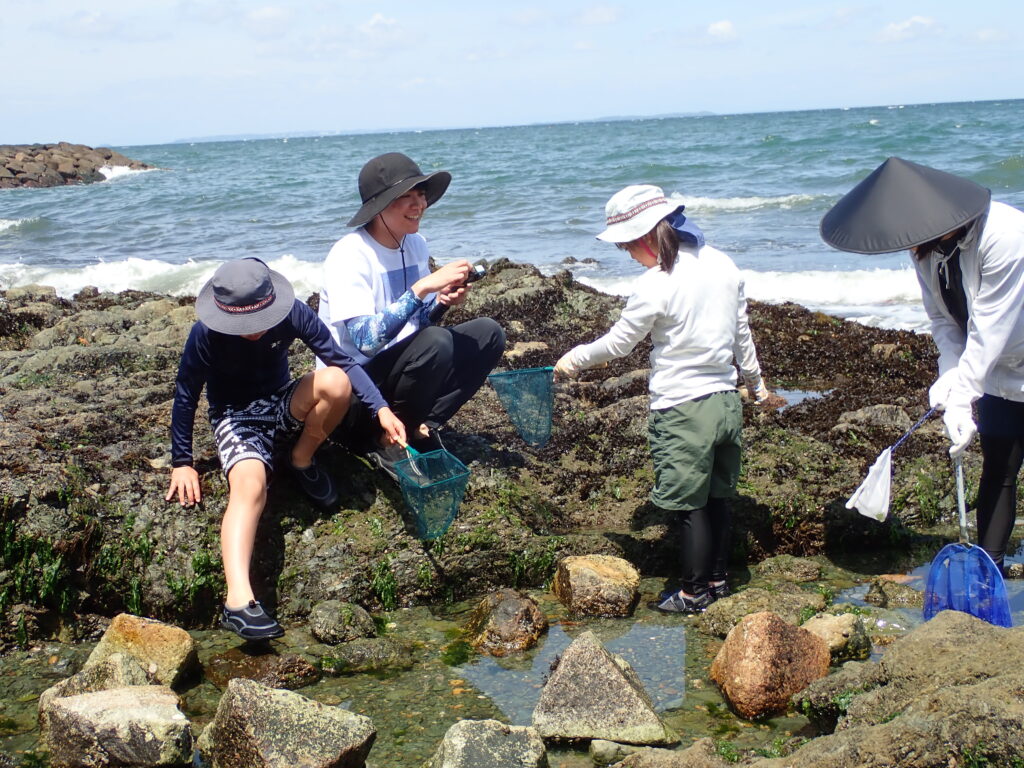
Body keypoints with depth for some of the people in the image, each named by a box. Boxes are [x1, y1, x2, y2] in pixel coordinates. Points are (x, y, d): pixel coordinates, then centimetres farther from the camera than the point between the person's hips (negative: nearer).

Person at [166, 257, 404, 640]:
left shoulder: (293, 313, -17)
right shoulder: (207, 334, -21)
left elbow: (342, 361, -13)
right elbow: (186, 396, -9)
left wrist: (382, 409, -25)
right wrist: (182, 462, -7)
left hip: (283, 407, 3)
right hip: (236, 417, -3)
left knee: (335, 381, -29)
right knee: (250, 484, -36)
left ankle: (302, 460, -3)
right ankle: (238, 600, -49)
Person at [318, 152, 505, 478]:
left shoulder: (416, 244, 4)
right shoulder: (349, 255, -20)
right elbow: (366, 339, -30)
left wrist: (441, 301, -9)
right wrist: (423, 287, -32)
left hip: (402, 371, 8)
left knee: (488, 333, -4)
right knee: (436, 342, -31)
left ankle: (420, 427, -7)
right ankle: (384, 440, -13)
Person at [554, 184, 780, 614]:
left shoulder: (656, 285, -19)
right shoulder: (723, 265, 3)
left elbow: (617, 344, -7)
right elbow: (742, 335, 14)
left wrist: (574, 359, 10)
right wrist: (757, 384, 28)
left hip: (683, 410, -7)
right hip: (727, 401, 7)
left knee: (691, 506, 5)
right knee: (717, 497, 19)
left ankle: (695, 594, 16)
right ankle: (718, 579, 32)